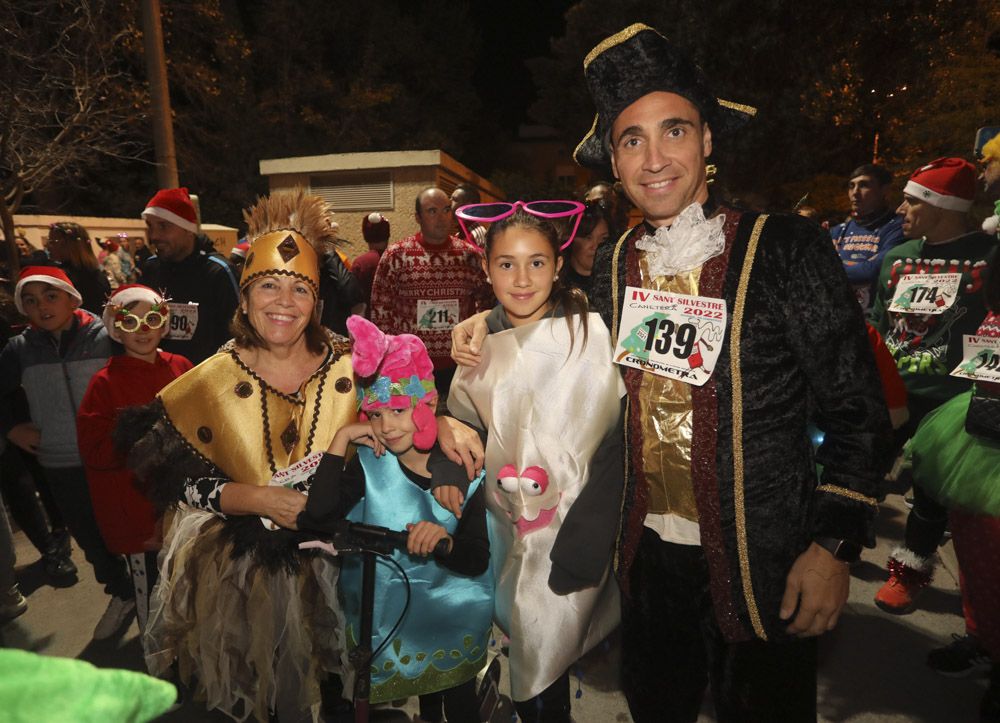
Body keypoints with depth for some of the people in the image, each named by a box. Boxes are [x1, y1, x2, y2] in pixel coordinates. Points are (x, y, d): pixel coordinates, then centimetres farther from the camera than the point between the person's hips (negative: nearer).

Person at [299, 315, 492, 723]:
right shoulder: (368, 464, -6)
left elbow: (477, 561, -10)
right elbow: (314, 523, -20)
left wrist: (445, 543, -31)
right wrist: (340, 440, -18)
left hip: (451, 595, 0)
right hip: (384, 595, 1)